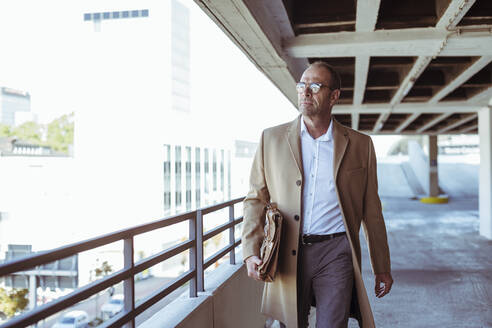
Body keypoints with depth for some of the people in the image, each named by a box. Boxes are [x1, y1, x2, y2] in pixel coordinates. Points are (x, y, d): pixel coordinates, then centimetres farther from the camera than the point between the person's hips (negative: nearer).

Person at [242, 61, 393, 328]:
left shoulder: (360, 145, 6)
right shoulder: (271, 139, 6)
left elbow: (371, 211, 8)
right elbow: (256, 199, 6)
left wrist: (382, 268, 10)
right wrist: (251, 253, -6)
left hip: (336, 253, -1)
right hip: (287, 257, 2)